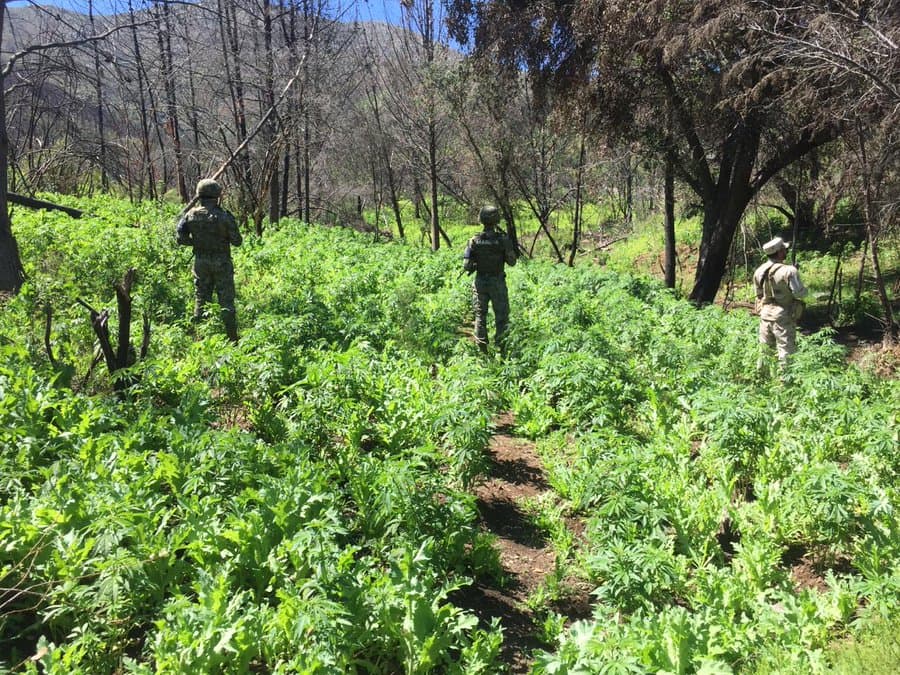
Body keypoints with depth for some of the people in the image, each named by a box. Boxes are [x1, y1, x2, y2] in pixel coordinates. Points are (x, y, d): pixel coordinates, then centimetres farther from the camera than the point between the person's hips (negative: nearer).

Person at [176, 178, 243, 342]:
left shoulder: (191, 215, -2)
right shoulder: (224, 216, -12)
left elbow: (181, 237, -2)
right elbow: (237, 241, -8)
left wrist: (196, 243, 13)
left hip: (200, 262, 3)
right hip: (222, 263, -3)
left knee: (201, 298, 13)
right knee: (226, 300, 4)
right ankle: (232, 338, 8)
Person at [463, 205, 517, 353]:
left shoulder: (474, 241, -7)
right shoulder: (503, 239, -11)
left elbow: (466, 266, -7)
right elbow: (512, 262, -3)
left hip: (480, 282, 2)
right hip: (498, 282, -2)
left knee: (480, 316, 12)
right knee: (502, 318, 9)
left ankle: (482, 351, 15)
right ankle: (502, 349, 11)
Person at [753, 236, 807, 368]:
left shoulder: (759, 271, 0)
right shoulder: (789, 271, -19)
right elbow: (800, 293, -16)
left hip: (765, 314, 6)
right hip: (783, 317, -6)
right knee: (786, 350, 1)